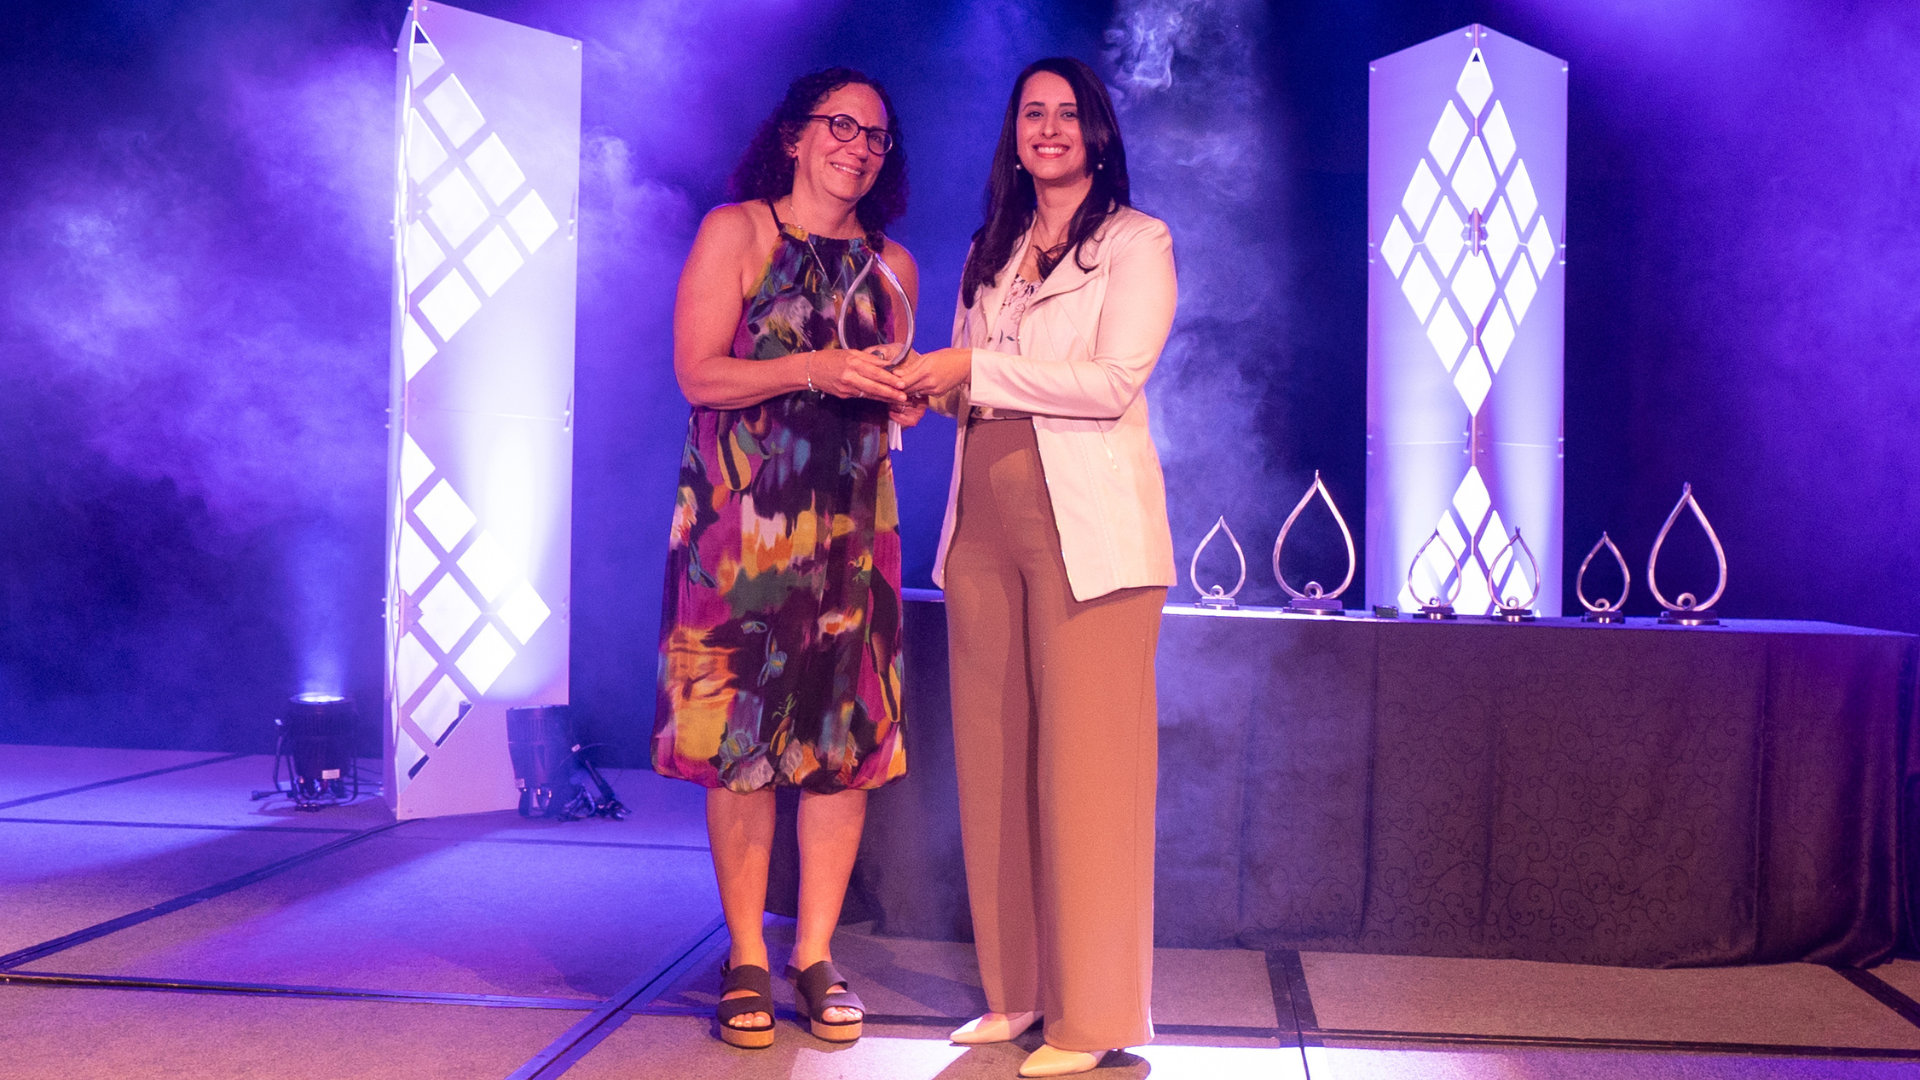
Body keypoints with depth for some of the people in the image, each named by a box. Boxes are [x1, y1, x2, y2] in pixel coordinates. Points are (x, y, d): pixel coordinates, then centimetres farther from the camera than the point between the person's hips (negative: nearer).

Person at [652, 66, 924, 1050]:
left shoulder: (893, 264, 16)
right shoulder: (734, 232, 3)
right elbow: (699, 374, -6)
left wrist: (901, 394, 0)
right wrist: (812, 369, -18)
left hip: (850, 524, 4)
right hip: (743, 519, -4)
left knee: (848, 732, 0)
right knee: (739, 731, -2)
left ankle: (817, 955, 12)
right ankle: (746, 961, 10)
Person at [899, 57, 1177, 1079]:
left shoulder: (1136, 242, 3)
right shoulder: (989, 253, 21)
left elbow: (1114, 379, -10)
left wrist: (975, 368, -10)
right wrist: (926, 383, 1)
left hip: (1087, 530, -5)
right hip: (985, 525, 6)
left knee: (1086, 764, -5)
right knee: (995, 762, 5)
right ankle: (1017, 992, 16)